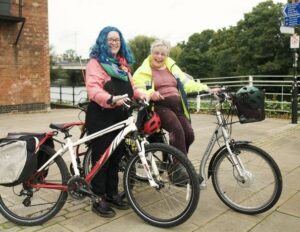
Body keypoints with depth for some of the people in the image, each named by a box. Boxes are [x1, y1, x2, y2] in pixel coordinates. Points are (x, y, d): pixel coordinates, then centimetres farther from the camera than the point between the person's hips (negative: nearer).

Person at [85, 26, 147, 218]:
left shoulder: (123, 63, 20)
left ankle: (112, 194, 27)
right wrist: (110, 99, -33)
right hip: (101, 116, -7)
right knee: (101, 157, 0)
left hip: (120, 116, 7)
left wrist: (140, 94, 0)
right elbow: (93, 88, -17)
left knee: (116, 157, 13)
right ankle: (99, 199, 12)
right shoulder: (96, 62, -3)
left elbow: (130, 86, 21)